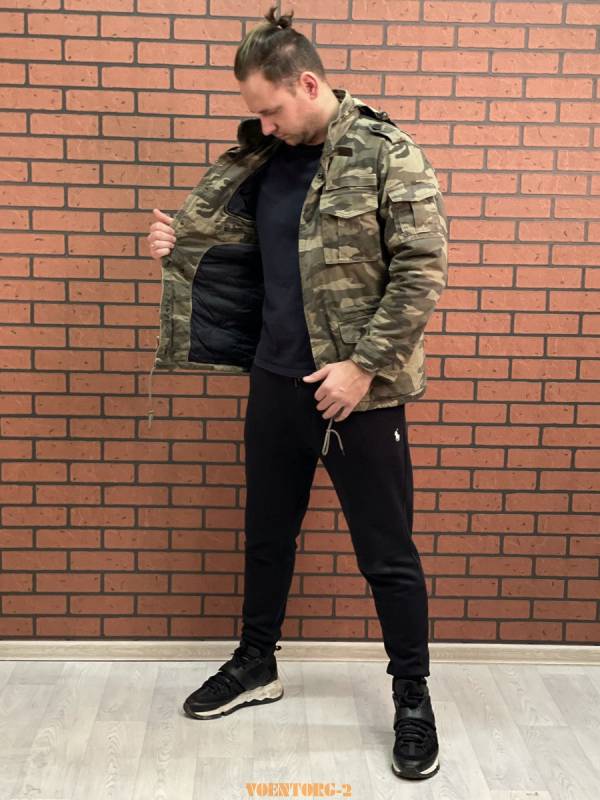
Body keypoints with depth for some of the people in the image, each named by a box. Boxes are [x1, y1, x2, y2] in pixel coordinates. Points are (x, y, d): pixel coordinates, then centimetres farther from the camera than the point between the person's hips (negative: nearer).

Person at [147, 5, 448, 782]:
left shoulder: (387, 155, -10)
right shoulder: (262, 159, 8)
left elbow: (422, 268, -14)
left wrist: (363, 365, -19)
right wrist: (180, 246, -1)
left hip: (357, 389, -6)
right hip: (276, 379, 6)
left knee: (386, 551, 5)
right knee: (267, 532, 18)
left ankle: (412, 696, 23)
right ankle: (255, 664, 38)